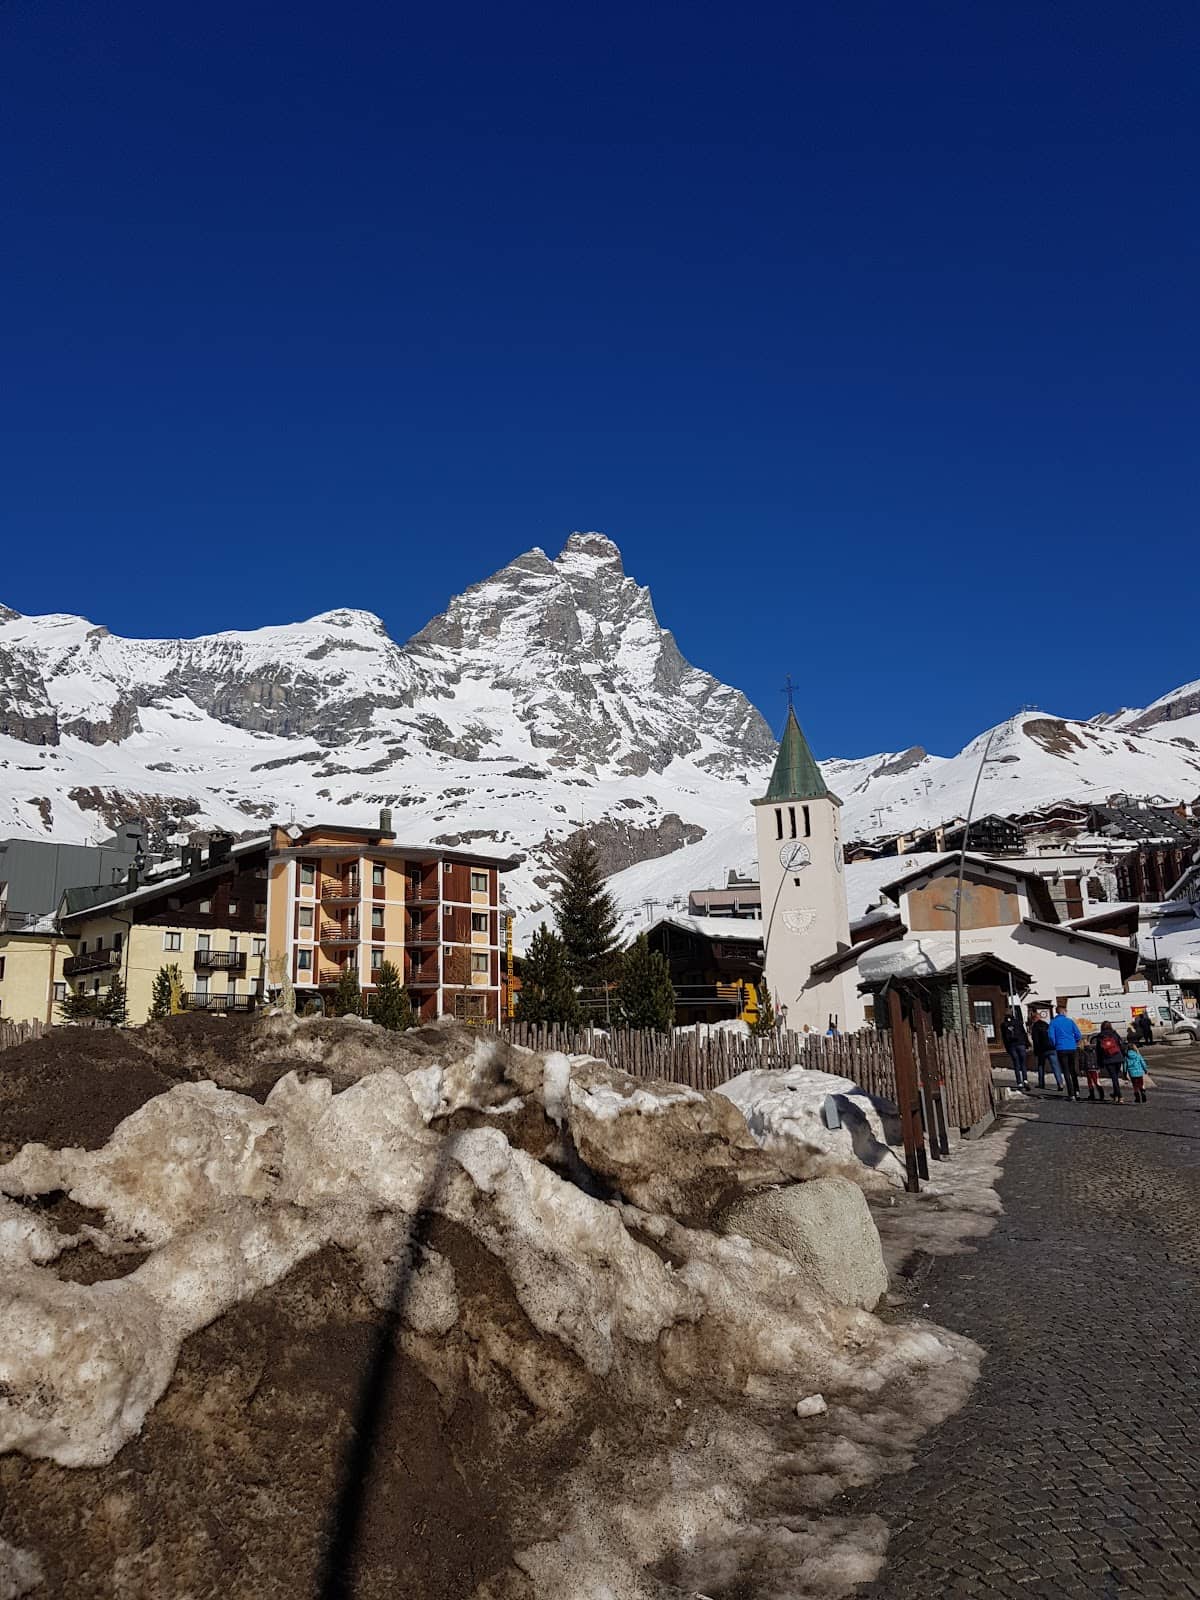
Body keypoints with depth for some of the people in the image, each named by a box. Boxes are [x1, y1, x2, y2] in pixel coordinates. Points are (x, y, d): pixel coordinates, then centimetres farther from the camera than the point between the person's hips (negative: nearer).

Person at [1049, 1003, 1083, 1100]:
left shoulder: (1053, 1023, -2)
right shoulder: (1070, 1021, 2)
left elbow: (1051, 1036, -10)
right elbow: (1078, 1035, -1)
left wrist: (1054, 1045, 8)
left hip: (1061, 1049, -2)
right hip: (1072, 1049, 2)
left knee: (1066, 1072, 2)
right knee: (1073, 1071, 18)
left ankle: (1071, 1094, -2)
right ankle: (1076, 1091, 11)